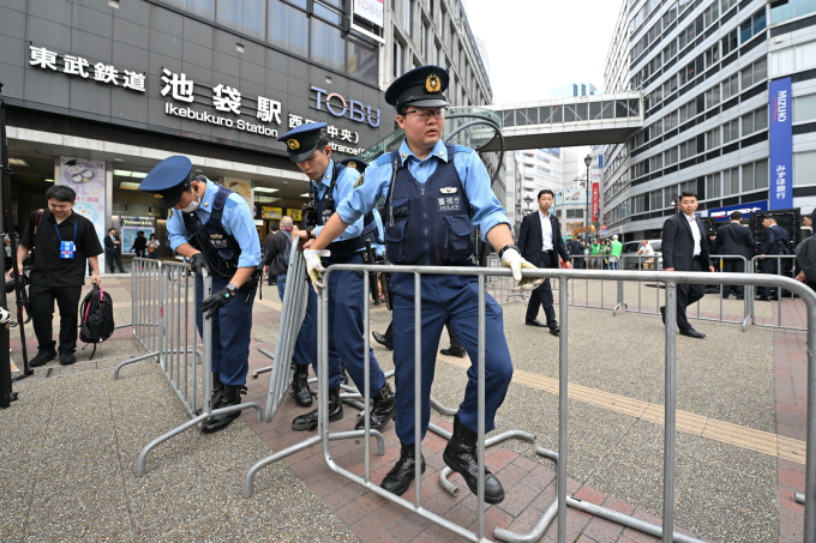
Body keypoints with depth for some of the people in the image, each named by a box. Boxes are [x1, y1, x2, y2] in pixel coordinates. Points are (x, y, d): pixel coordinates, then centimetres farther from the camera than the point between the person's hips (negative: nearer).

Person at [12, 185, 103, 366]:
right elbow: (25, 244, 12)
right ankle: (45, 349, 24)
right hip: (40, 277, 3)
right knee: (40, 314, 7)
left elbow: (92, 252, -3)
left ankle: (67, 350, 20)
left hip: (70, 280, -3)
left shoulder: (83, 224, -5)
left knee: (68, 315, 6)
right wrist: (18, 263, 1)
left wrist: (95, 273, -9)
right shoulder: (37, 217, 3)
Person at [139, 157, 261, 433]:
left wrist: (229, 290, -37)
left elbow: (252, 253, -30)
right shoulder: (180, 204, -8)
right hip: (206, 274, 7)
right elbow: (176, 237, 6)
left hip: (237, 277, -7)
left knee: (233, 338, -4)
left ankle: (231, 399, 11)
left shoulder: (231, 204, -28)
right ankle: (218, 388, 31)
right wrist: (194, 254, -16)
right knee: (208, 333, 13)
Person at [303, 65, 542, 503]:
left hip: (463, 282, 0)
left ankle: (462, 448, 19)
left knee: (497, 368, -10)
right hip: (411, 288, 1)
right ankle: (409, 457, 37)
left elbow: (489, 214, -5)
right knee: (411, 376, 9)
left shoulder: (465, 162, 4)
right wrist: (314, 250, 18)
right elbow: (347, 212, 16)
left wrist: (508, 251, -24)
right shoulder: (383, 170, 6)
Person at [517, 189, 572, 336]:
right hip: (536, 258, -6)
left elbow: (559, 241, 15)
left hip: (549, 258, 6)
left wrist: (566, 258, 5)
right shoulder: (529, 219, -2)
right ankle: (552, 323, -8)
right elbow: (521, 241, -4)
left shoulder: (554, 219, 14)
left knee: (538, 289, 13)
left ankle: (530, 318, 25)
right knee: (545, 289, -12)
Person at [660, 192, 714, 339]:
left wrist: (708, 263, 18)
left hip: (694, 263, 8)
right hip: (679, 263, -8)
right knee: (681, 294, -1)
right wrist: (668, 265, -20)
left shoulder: (697, 223, 20)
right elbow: (667, 245, -13)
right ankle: (684, 327, 8)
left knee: (698, 291, 7)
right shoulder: (673, 221, -5)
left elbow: (703, 245, 24)